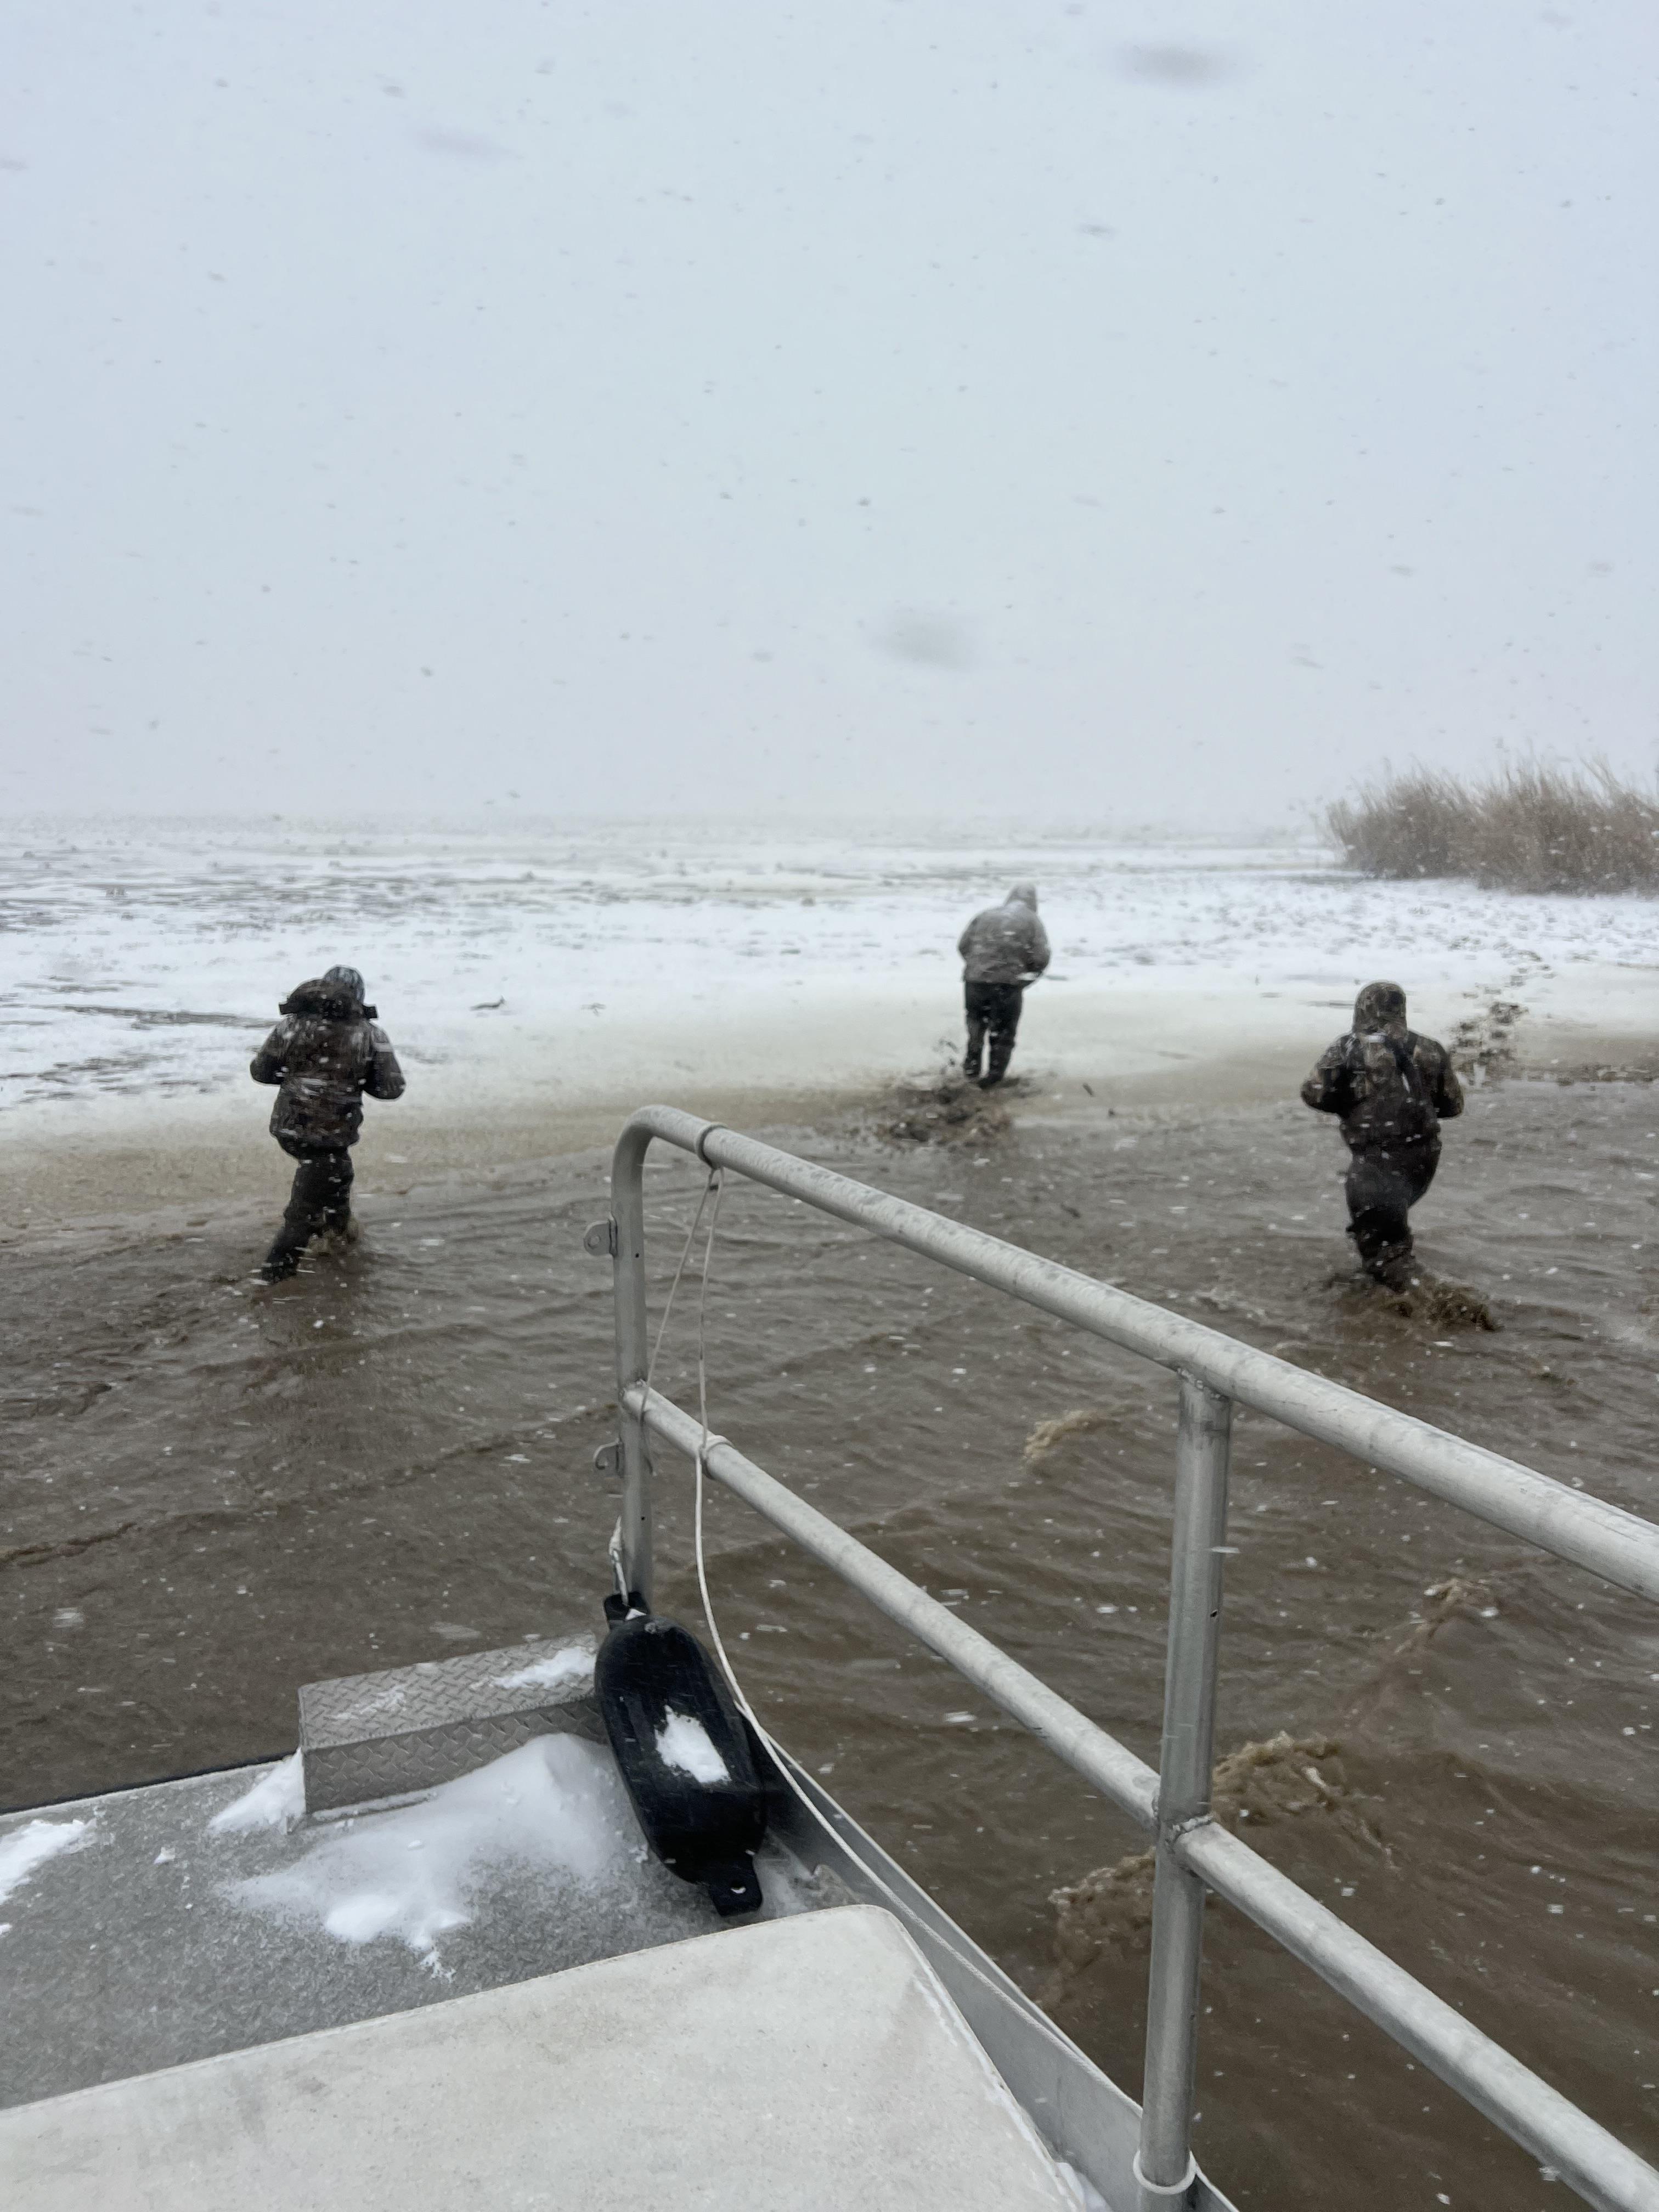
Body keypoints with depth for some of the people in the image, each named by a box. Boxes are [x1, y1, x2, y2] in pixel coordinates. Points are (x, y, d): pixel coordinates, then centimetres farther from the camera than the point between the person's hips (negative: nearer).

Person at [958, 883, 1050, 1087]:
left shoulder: (986, 914, 12)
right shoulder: (1032, 921, 4)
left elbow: (963, 945, 9)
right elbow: (1041, 958, -7)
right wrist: (1025, 974, 11)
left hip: (975, 981, 3)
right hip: (1008, 985, -3)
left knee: (976, 1027, 25)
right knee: (1003, 1034, 13)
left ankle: (972, 1069, 33)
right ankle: (994, 1077, 15)